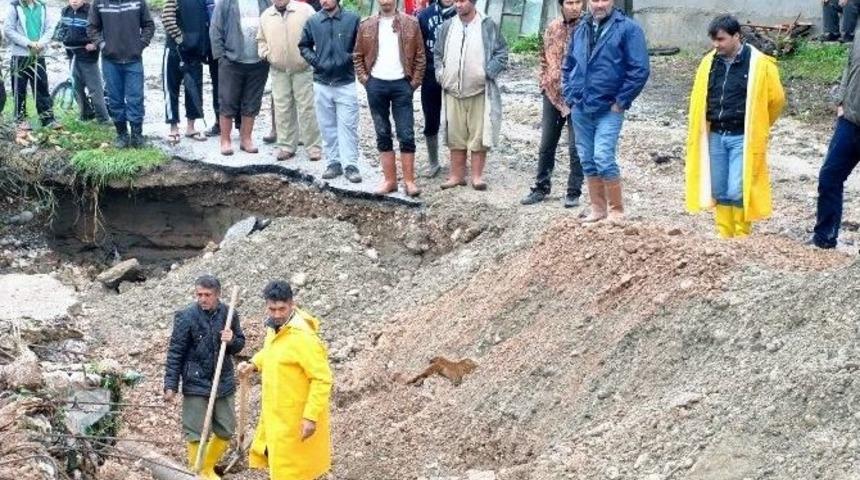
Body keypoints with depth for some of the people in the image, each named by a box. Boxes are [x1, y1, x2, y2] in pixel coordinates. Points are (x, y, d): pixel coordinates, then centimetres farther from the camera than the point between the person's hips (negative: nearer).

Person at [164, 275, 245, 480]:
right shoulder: (186, 317, -11)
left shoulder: (229, 314, -1)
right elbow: (175, 353, -7)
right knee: (196, 432, 1)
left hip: (223, 383, 4)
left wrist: (232, 340, -13)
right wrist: (171, 385, -10)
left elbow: (239, 345, 11)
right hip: (195, 384, -4)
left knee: (226, 430, 12)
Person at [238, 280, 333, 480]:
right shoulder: (274, 328, 2)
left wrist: (311, 417, -26)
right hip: (275, 414, 9)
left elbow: (322, 379, -24)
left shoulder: (304, 337, -25)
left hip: (296, 418, -9)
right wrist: (254, 364, 5)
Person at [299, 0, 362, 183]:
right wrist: (314, 60, 0)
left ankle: (351, 165, 2)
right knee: (327, 127, 9)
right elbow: (304, 46, 14)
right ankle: (333, 163, 17)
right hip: (321, 83, 3)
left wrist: (350, 58, -9)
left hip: (346, 83, -3)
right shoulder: (313, 21, 3)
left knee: (348, 126, -2)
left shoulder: (352, 19, -5)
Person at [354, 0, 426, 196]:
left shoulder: (411, 23, 0)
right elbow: (358, 56, 10)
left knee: (406, 135, -2)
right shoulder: (366, 25, 5)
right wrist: (364, 79, 0)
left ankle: (409, 181, 6)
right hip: (376, 85, 2)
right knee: (383, 135, 8)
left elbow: (420, 56, 1)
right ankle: (390, 180, 15)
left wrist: (414, 82, -4)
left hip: (401, 85, -2)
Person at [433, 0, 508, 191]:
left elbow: (501, 53, -2)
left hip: (480, 91, -4)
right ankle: (457, 175, 16)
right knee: (455, 136, 7)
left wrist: (487, 73, -11)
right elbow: (437, 53, 18)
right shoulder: (447, 26, 10)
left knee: (479, 135, -1)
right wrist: (441, 74, 4)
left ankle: (477, 176, 7)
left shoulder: (488, 25, -2)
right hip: (453, 91, 4)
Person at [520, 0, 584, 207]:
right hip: (552, 94, 5)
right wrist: (544, 82, 11)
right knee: (546, 145, 13)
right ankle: (541, 187, 25)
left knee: (576, 147, 0)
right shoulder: (552, 28, 7)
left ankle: (574, 192, 11)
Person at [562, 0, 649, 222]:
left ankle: (616, 210, 0)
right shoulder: (581, 30, 11)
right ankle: (598, 208, 21)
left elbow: (640, 69, -12)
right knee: (587, 160, 9)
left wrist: (621, 101, -11)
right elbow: (568, 66, 22)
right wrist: (571, 96, 11)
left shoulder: (628, 29, -7)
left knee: (603, 158, -14)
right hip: (580, 110, 6)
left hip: (609, 110, -6)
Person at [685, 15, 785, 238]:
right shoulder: (709, 62, 3)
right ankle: (724, 237, 20)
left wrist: (758, 128, 10)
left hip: (742, 138, -5)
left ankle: (742, 238, 6)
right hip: (715, 137, 5)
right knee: (719, 192, 9)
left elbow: (776, 98, 0)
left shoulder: (759, 64, -10)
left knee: (737, 192, -10)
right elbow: (699, 98, 17)